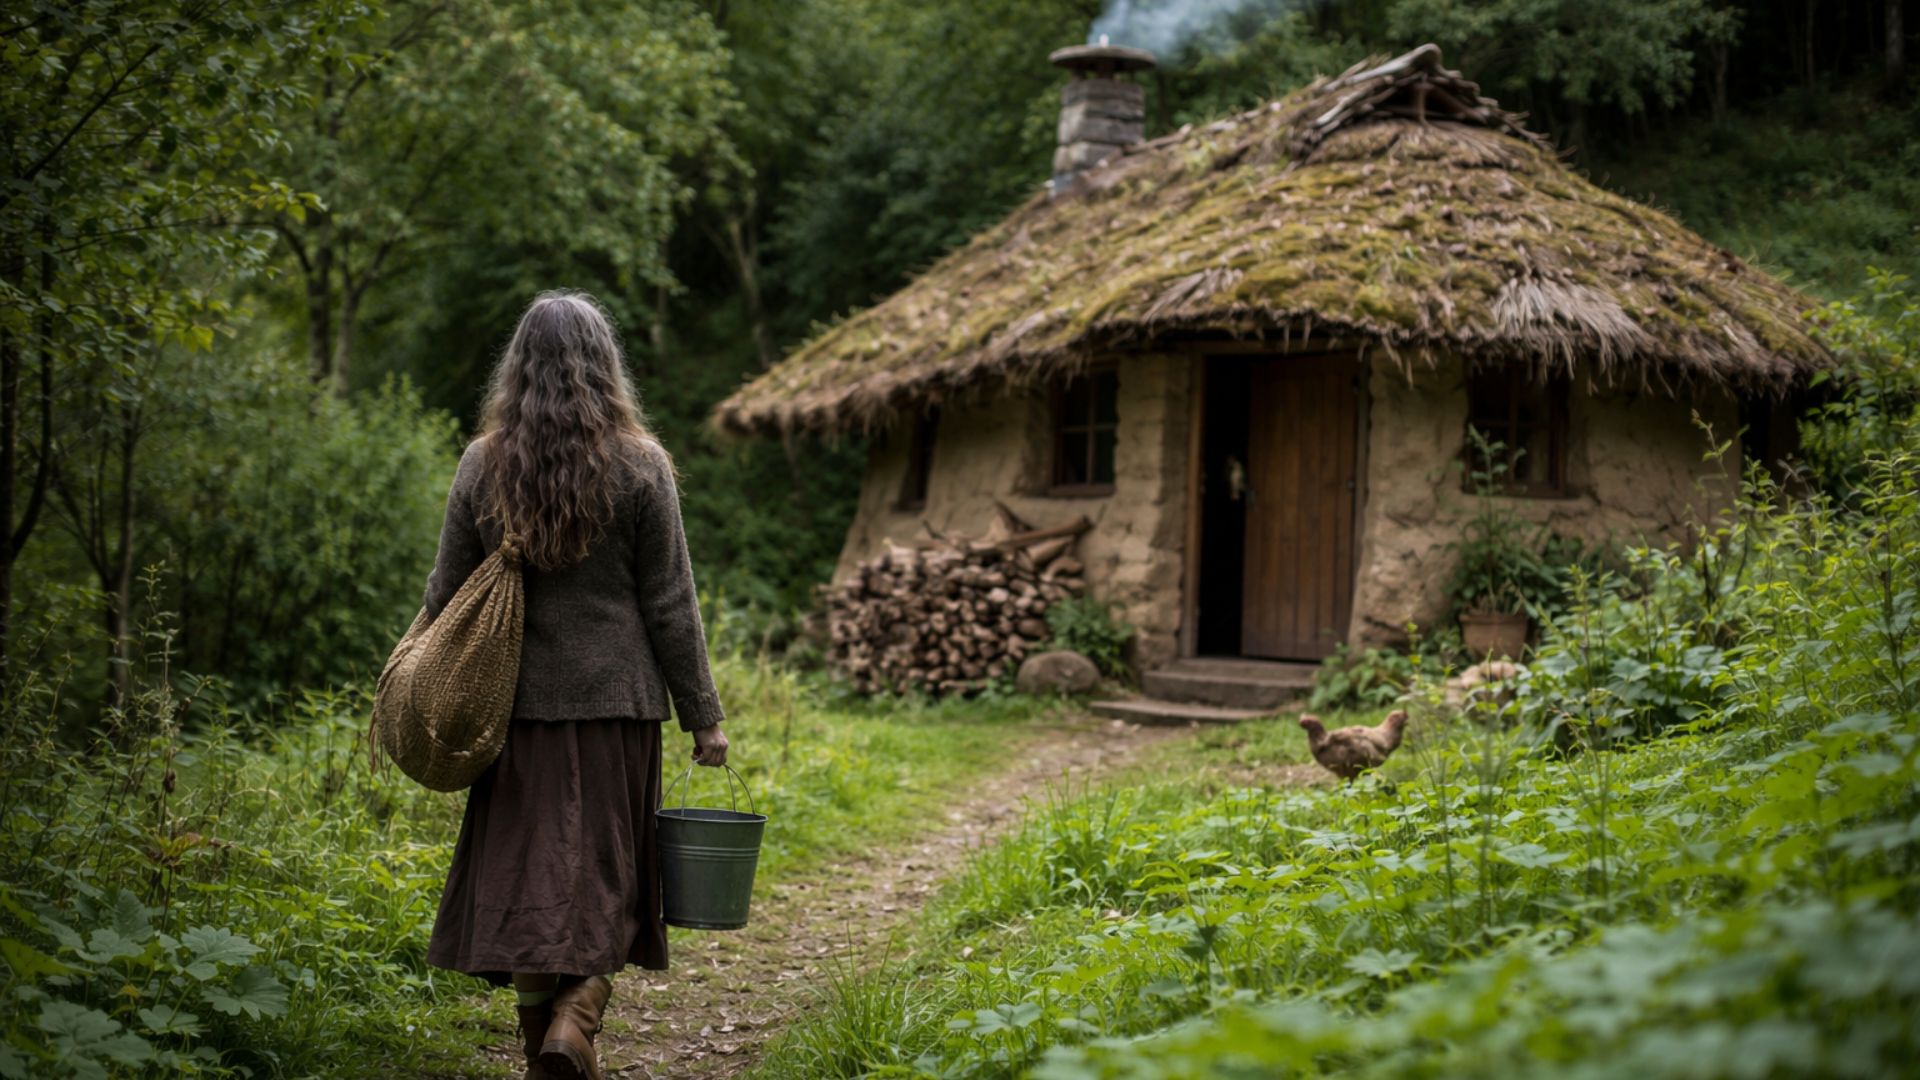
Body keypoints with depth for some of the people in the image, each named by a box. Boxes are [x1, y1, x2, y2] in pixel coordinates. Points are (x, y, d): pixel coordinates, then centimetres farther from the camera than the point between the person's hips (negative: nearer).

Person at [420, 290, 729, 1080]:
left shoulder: (484, 464, 1)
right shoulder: (639, 466, -5)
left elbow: (446, 596, 5)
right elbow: (670, 604, -4)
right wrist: (702, 715, 2)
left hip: (519, 704, 2)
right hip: (616, 703, -2)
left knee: (527, 877, 9)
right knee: (607, 872, 8)